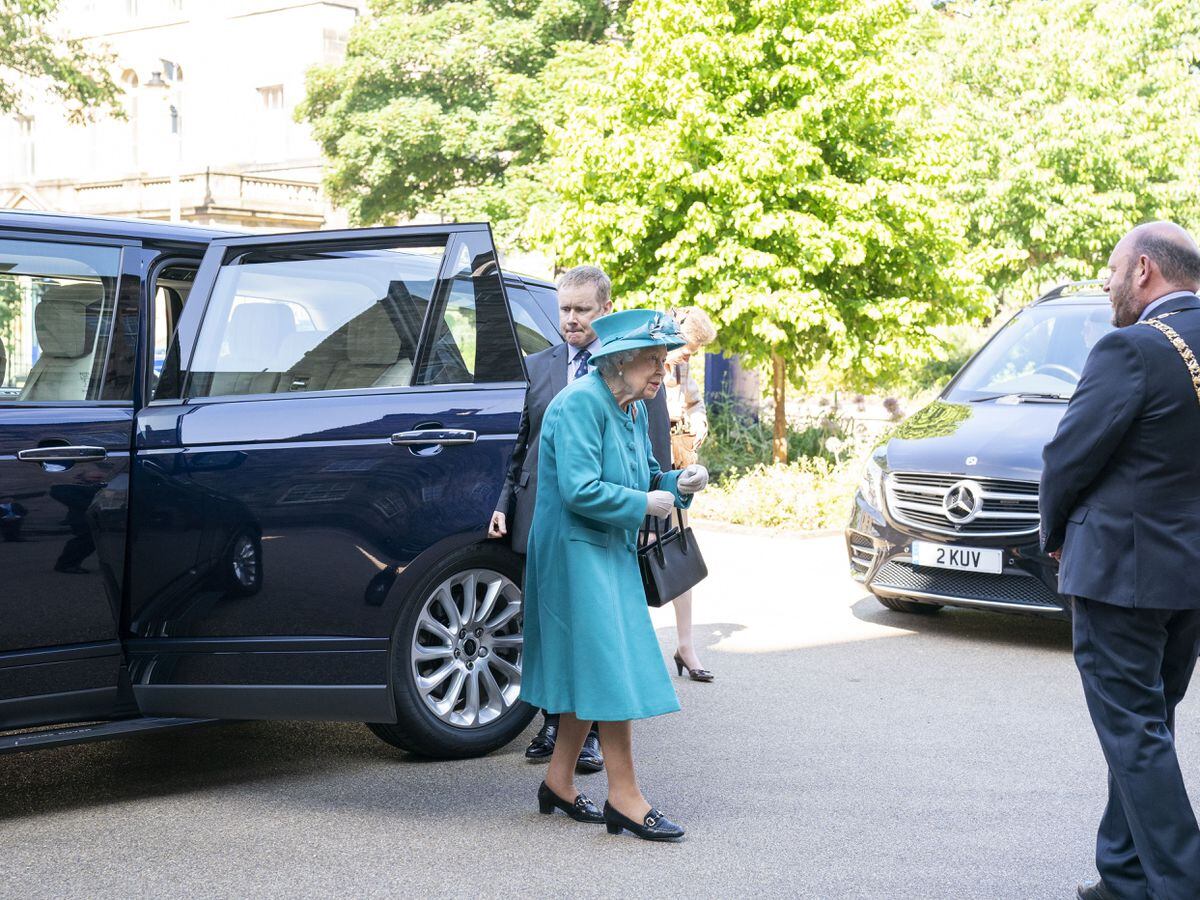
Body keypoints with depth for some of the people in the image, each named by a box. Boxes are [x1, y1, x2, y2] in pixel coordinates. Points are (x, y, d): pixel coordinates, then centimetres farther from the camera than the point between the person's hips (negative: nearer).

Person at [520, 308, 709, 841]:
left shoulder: (633, 410, 11)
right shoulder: (580, 404, -18)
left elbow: (645, 479, 18)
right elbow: (580, 491, -26)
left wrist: (679, 483, -1)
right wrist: (645, 503, -17)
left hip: (611, 553, 10)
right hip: (576, 551, -10)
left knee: (592, 673, 13)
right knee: (612, 671, -9)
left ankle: (557, 785, 24)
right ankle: (624, 798, -2)